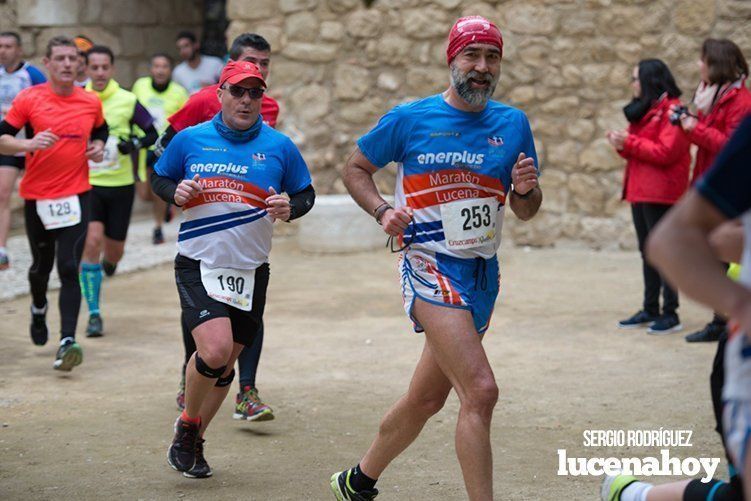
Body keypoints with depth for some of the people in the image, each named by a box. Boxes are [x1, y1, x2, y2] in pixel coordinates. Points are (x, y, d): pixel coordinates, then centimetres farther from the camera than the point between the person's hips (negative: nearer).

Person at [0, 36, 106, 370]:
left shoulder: (91, 102, 4)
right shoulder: (28, 99, -5)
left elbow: (100, 130, 24)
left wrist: (98, 147, 2)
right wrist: (29, 144, -25)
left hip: (76, 195, 0)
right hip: (37, 196, 0)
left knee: (69, 268, -12)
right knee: (41, 264, 16)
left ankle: (67, 342, -18)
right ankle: (39, 309, 50)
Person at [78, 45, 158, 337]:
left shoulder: (128, 101, -4)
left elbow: (153, 133, 2)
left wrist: (136, 143, -16)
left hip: (120, 185, 1)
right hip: (86, 183, -1)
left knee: (114, 250, 8)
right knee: (92, 241, -17)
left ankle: (108, 261, 50)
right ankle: (94, 315, -8)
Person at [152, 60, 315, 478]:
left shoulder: (280, 147, 1)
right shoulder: (190, 140, -1)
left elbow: (306, 194, 10)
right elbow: (159, 179, 13)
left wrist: (289, 209, -12)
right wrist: (176, 192, -9)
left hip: (250, 272, 3)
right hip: (198, 267, -2)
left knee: (225, 364, 11)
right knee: (215, 351, -21)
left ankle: (194, 442, 31)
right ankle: (187, 424, 7)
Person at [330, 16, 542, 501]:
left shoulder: (513, 124, 5)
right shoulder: (410, 119, -4)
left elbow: (526, 211, 12)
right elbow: (356, 169, 8)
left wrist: (525, 189, -11)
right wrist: (383, 211, -9)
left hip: (483, 274, 5)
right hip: (430, 265, -5)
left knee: (426, 398, 16)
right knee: (481, 391, -21)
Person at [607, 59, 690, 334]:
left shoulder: (671, 110, -11)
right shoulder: (643, 109, 18)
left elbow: (665, 152, -20)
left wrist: (629, 142, -16)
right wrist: (622, 144, -1)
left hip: (660, 194, -9)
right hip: (640, 192, 9)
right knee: (647, 251, 13)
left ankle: (670, 314, -3)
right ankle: (650, 310, 19)